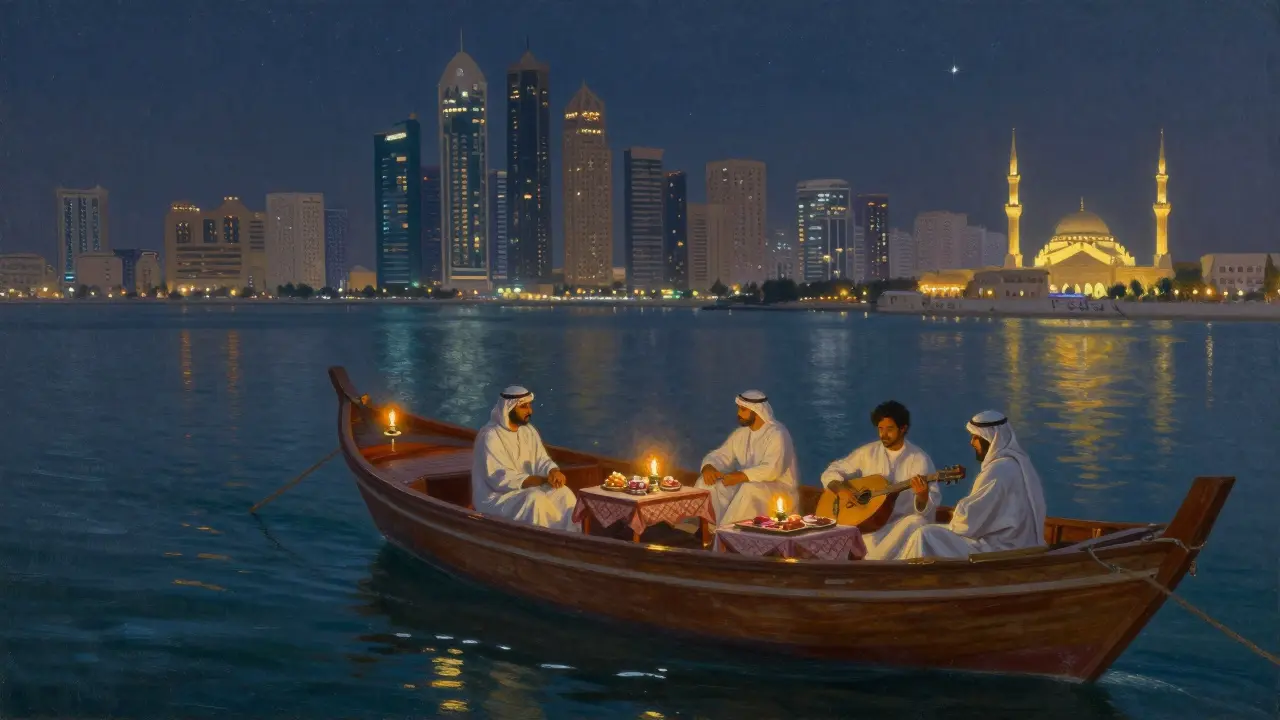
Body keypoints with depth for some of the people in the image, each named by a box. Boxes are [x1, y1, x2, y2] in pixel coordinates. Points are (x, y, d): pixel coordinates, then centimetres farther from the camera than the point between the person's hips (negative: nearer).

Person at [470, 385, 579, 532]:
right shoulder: (490, 436, -18)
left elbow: (541, 461, 5)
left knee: (564, 493, -17)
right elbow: (500, 479, -24)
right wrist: (543, 479, -28)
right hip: (496, 497, -7)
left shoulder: (529, 431, 6)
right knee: (536, 499, -33)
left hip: (526, 489, 7)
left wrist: (554, 472, -21)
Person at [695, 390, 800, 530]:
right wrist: (708, 467, -14)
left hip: (779, 488, -7)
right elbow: (719, 455, 10)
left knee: (750, 488, -39)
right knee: (706, 482, -12)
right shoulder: (741, 433, 8)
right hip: (745, 485, 7)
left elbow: (772, 470, -28)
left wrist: (740, 476, -31)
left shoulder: (777, 434, -17)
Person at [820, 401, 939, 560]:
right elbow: (831, 472, 11)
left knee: (916, 522, -35)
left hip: (901, 525, -1)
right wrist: (843, 490, -10)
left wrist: (922, 496, -32)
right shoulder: (868, 452, 6)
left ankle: (871, 562, -30)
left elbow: (926, 510, -8)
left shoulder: (919, 459, -3)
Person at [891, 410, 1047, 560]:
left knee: (926, 538, -9)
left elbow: (970, 516, -19)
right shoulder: (1017, 461, 10)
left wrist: (952, 516, 1)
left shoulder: (998, 471, -21)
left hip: (999, 552, -10)